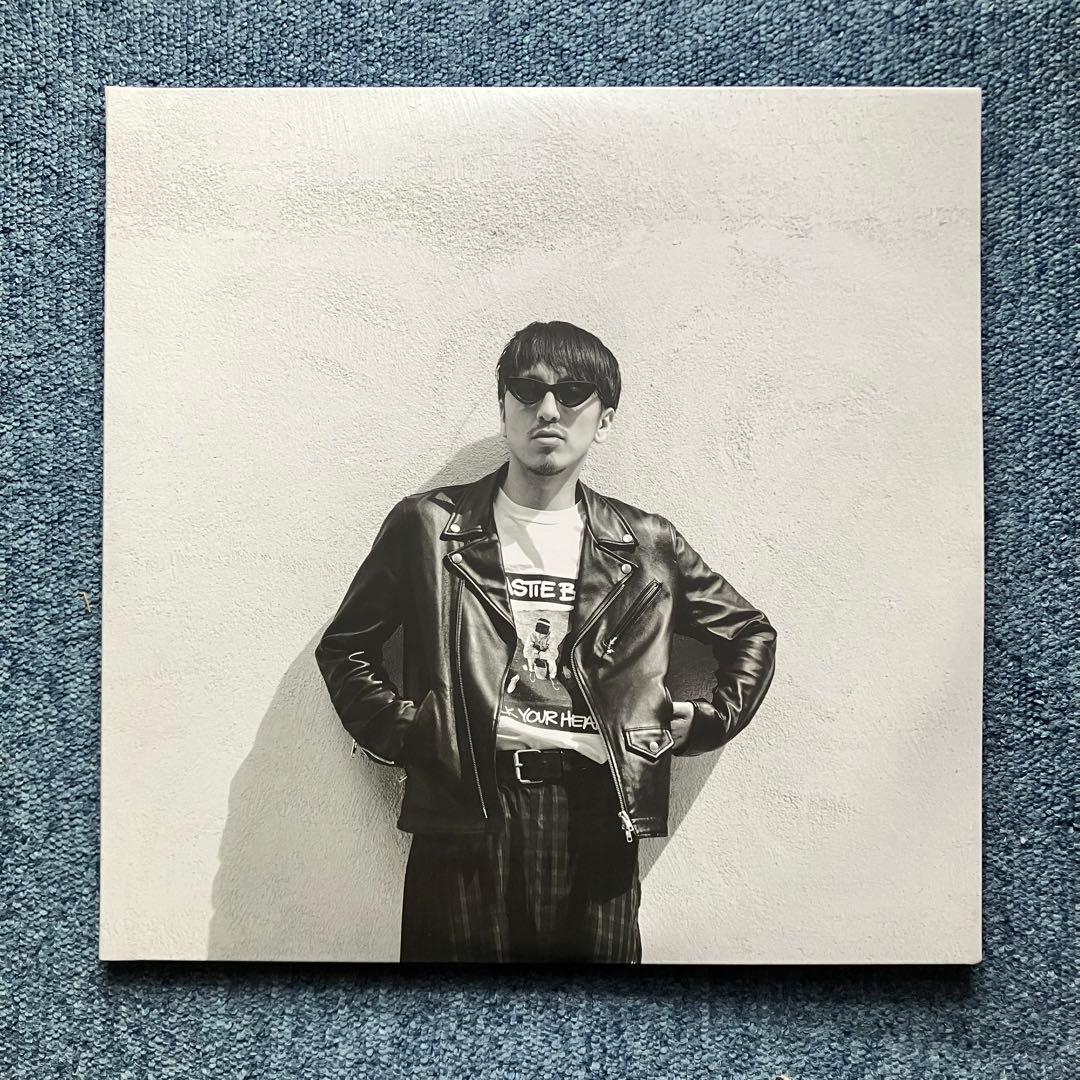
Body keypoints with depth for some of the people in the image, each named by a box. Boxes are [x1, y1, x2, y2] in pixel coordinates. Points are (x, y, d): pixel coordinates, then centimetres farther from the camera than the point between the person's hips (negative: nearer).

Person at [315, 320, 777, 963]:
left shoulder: (646, 545, 7)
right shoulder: (427, 525, 4)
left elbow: (752, 633, 19)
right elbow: (345, 645, 10)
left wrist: (707, 723, 8)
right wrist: (399, 731, -2)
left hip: (596, 819, 2)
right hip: (465, 815, -1)